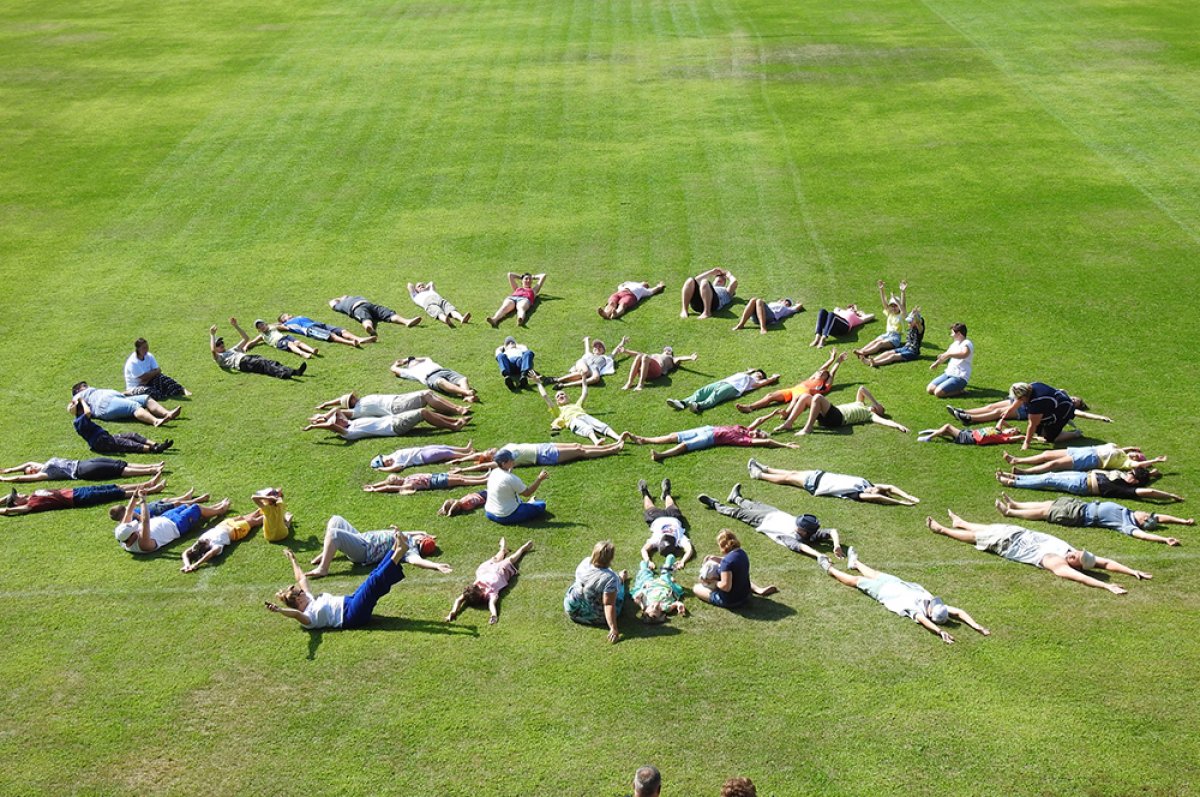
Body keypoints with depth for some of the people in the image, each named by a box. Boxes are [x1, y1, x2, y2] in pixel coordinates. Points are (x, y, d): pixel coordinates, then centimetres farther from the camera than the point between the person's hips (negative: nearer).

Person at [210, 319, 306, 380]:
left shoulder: (232, 350, 41)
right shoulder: (219, 357, 20)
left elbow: (246, 338, 42)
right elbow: (212, 350, -5)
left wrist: (235, 326, 35)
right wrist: (212, 335, 3)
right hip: (241, 362, -7)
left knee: (271, 363, -22)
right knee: (263, 365, -34)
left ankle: (295, 371, -45)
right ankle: (283, 374, -60)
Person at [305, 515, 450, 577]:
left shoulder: (410, 550, -21)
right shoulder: (409, 539, 5)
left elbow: (416, 560, -42)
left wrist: (437, 566, -51)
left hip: (362, 550, -10)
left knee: (333, 533, -30)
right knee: (336, 520, 19)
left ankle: (322, 569, -17)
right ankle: (327, 552, 24)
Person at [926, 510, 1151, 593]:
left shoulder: (1071, 551, -25)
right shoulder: (1056, 561, -34)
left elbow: (1105, 562, -29)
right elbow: (1078, 577, -47)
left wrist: (1132, 571, -38)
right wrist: (1107, 586, -57)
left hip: (1023, 536, 3)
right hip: (1007, 542, -3)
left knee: (987, 531, 26)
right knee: (977, 536, 20)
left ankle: (959, 522, 50)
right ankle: (941, 529, 42)